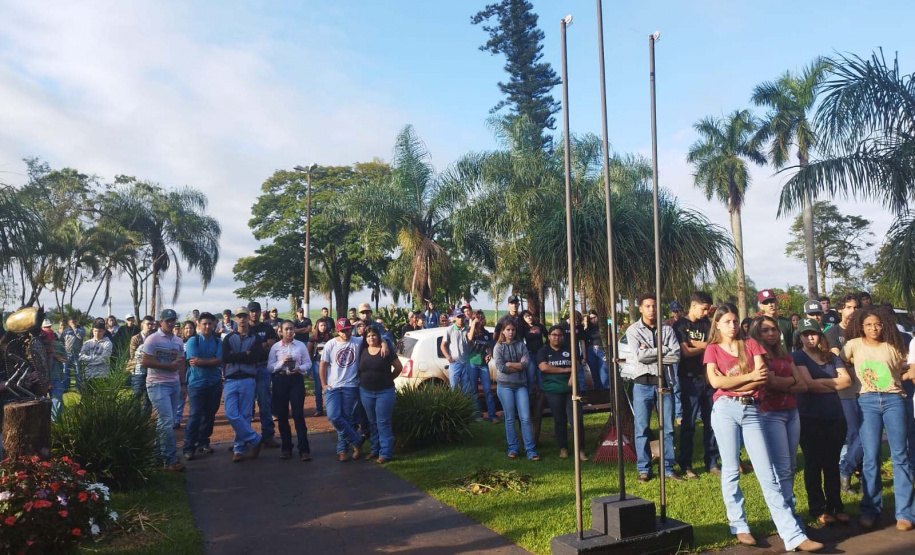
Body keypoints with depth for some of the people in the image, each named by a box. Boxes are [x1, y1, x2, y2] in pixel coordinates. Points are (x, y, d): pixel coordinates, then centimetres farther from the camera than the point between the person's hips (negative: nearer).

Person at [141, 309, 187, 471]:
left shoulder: (179, 341, 13)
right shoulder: (152, 339, -6)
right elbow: (146, 362, -12)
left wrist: (183, 384, 11)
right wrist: (169, 366, -14)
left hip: (175, 384, 6)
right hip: (157, 384, -6)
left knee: (165, 422, 11)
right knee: (167, 421, -11)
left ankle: (158, 454, 21)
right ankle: (171, 460, -6)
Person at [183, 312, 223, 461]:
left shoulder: (218, 341, 5)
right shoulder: (192, 340, -3)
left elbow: (219, 361, -8)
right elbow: (193, 361, -14)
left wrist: (201, 361, -16)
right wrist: (212, 361, -10)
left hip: (214, 383, 4)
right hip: (196, 383, -3)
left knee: (209, 414, 9)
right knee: (195, 415, -5)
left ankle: (203, 443, 21)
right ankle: (188, 447, 2)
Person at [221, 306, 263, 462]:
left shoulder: (255, 338, 7)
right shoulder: (228, 338, 10)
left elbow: (255, 357, -10)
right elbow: (225, 357, -6)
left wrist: (235, 357, -6)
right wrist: (245, 355, -9)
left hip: (248, 380, -1)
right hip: (231, 380, 1)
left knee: (244, 415, 0)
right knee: (231, 414, -10)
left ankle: (239, 448, 11)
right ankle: (254, 439, 2)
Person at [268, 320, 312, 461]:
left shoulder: (301, 345, 1)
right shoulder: (275, 347, 3)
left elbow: (308, 363, 4)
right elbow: (270, 367, 0)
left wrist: (299, 368, -15)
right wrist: (282, 362, -15)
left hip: (296, 380, -2)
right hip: (280, 380, 2)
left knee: (298, 414, -5)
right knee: (282, 415, 9)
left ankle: (303, 449, -3)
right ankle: (286, 447, 23)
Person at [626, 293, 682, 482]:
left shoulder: (667, 330, 7)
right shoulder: (633, 330, 2)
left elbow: (676, 356, -5)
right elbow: (640, 355, -13)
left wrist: (650, 354, -10)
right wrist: (664, 349, -7)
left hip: (664, 383, 2)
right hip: (643, 383, -2)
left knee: (668, 427, 6)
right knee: (642, 428, 1)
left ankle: (668, 468, 16)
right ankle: (644, 469, 11)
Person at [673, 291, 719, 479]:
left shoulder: (706, 324, 13)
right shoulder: (680, 325, -1)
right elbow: (685, 352, -11)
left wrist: (694, 343, -9)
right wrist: (705, 345, -2)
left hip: (708, 378, 5)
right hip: (690, 379, -5)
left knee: (711, 422, 8)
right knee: (688, 424, -1)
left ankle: (711, 463, 18)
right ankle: (685, 465, 7)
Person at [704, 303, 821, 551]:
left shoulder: (751, 344, 12)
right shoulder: (712, 349, 8)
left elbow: (763, 377, -2)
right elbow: (716, 382, -7)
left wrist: (731, 383, -9)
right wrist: (749, 376, -5)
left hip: (751, 411, 1)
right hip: (726, 409, -1)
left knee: (767, 473, 0)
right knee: (731, 470, 3)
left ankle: (794, 535, -1)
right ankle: (739, 526, 15)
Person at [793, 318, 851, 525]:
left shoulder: (831, 357, 13)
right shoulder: (797, 356, -2)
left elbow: (846, 380, -2)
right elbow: (809, 384, -13)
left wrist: (822, 381, -11)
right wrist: (834, 385, -2)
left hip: (835, 416, 4)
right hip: (810, 418, -4)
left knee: (832, 463, 10)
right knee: (814, 463, 2)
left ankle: (836, 507, 18)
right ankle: (819, 510, 9)